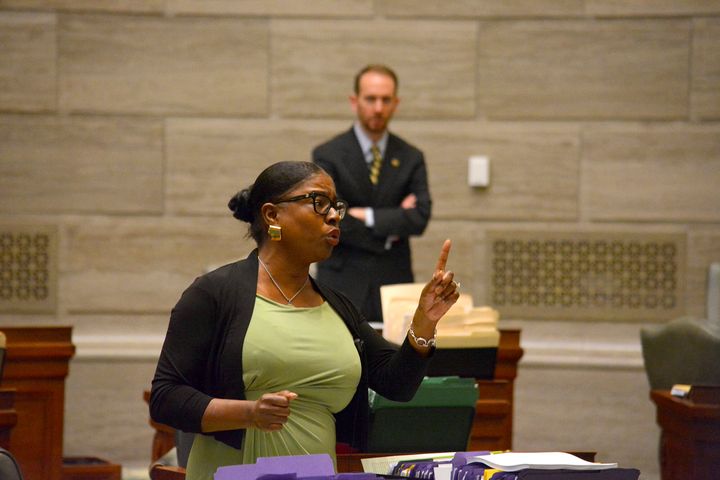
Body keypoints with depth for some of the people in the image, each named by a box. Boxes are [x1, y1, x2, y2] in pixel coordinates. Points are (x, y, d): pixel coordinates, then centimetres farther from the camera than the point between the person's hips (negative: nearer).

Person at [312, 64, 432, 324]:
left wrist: (368, 216, -14)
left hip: (394, 286, 3)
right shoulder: (327, 155, -1)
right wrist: (391, 226, -8)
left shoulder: (411, 158, 8)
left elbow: (420, 218, -5)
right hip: (343, 287, -3)